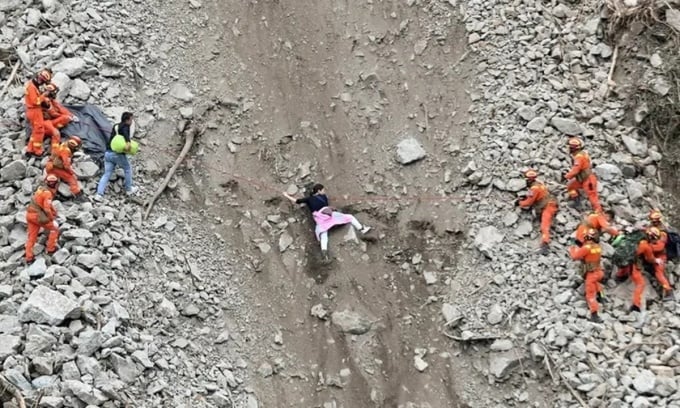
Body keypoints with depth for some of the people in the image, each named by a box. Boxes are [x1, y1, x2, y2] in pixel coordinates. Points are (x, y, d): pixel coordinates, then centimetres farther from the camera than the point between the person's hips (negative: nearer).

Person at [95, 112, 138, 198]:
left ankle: (99, 194, -5)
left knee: (107, 174, 6)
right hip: (118, 154, -7)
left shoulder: (116, 126, 20)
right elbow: (125, 132, -28)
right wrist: (128, 142, -44)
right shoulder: (125, 126, -5)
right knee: (128, 169, 16)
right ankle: (129, 189, 25)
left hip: (108, 153, 7)